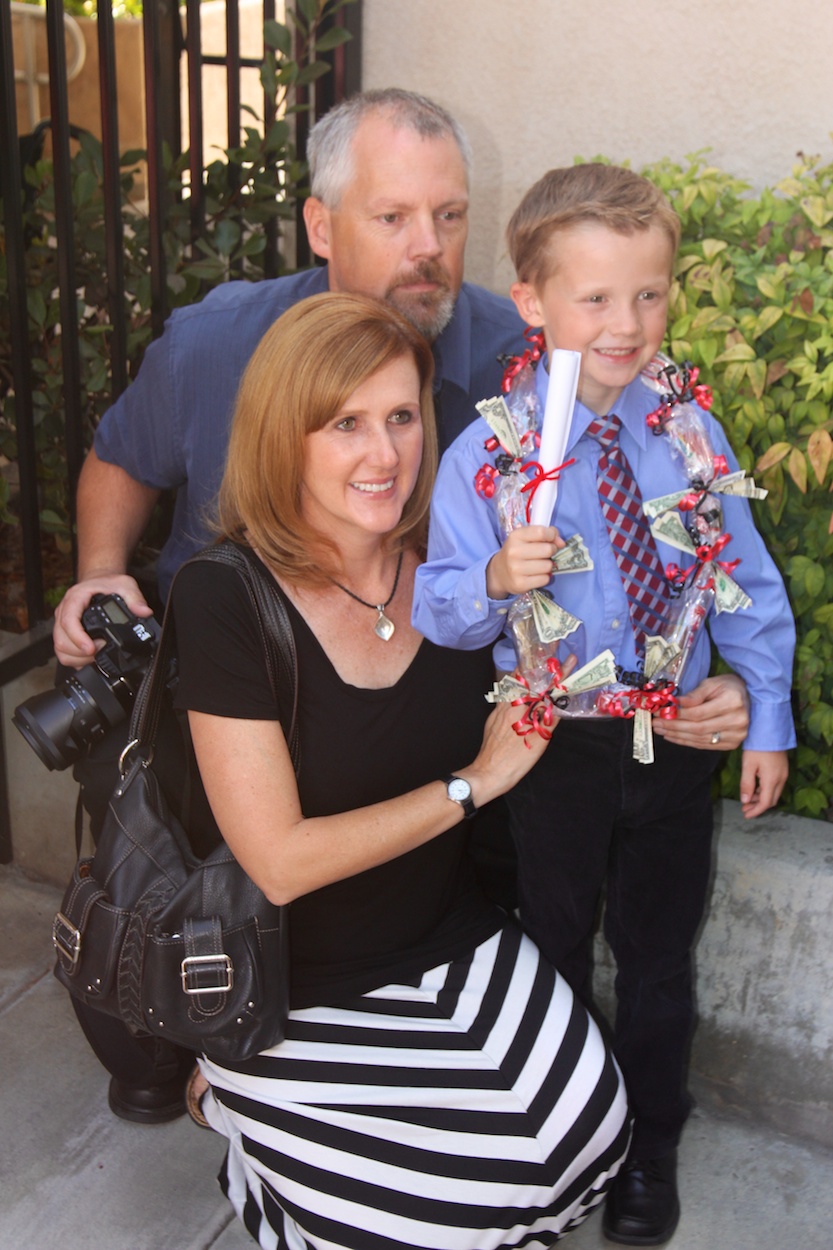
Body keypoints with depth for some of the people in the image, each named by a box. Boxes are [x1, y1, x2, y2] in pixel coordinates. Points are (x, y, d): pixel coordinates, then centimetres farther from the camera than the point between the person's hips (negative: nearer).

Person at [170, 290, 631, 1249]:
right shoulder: (225, 603, -19)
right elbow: (280, 863, -21)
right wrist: (473, 782, -16)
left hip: (453, 945, 5)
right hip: (296, 990, -4)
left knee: (583, 1122, -15)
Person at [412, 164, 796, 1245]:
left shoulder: (690, 437, -6)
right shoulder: (486, 453, -13)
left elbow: (746, 582, 3)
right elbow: (440, 608, -11)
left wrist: (768, 722, 5)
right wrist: (495, 580, -33)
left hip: (678, 740, 2)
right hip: (555, 744, -2)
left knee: (659, 952, 19)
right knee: (551, 949, 18)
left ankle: (650, 1149, 44)